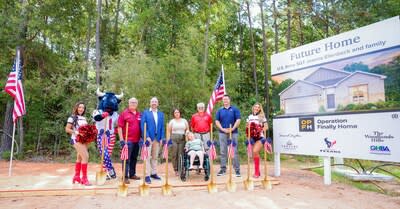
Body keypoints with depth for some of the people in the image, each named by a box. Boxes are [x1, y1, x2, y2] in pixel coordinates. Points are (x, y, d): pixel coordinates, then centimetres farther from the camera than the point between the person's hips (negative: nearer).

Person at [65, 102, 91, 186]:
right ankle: (84, 178, -12)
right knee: (85, 156, -18)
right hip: (77, 139, -8)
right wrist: (76, 132, -23)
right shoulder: (72, 117, -6)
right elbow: (67, 129, -9)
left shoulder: (84, 118, 14)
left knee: (80, 158, 16)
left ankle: (77, 176, 30)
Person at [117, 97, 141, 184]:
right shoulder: (124, 113, -3)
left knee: (134, 158, 14)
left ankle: (132, 174, 25)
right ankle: (125, 176, 3)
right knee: (126, 159, -2)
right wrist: (121, 139, -12)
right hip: (127, 140, -5)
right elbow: (120, 127, -7)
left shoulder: (139, 114, 11)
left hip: (137, 140, 5)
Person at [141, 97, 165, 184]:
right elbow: (142, 125, -5)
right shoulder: (145, 113, 3)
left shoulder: (161, 114, 14)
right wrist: (147, 136, -14)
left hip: (157, 138, 4)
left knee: (155, 157, 11)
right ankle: (147, 175, 1)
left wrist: (161, 138, 2)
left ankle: (154, 173, 20)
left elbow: (162, 127, 11)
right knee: (147, 157, -3)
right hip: (148, 138, -4)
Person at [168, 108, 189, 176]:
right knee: (174, 154, -4)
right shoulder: (172, 121, 13)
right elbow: (169, 131, 11)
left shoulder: (184, 120, 16)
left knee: (181, 154, -7)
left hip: (182, 138, 1)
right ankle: (176, 170, 3)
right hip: (174, 138, 0)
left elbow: (187, 129, 18)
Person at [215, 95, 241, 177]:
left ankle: (237, 169, 5)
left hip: (233, 133, -2)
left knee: (234, 151, -1)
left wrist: (232, 129, -14)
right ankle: (223, 169, 15)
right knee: (223, 151, 6)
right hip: (222, 133, 2)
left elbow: (238, 120, -4)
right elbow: (217, 121, 5)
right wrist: (222, 129, -9)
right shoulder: (220, 110, 10)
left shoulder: (235, 109, 4)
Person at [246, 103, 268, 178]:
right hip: (252, 137, 4)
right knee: (255, 153, 8)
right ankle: (257, 171, 21)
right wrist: (249, 130, -1)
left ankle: (256, 171, -11)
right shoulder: (249, 117, 14)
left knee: (255, 152, -21)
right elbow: (247, 126, 19)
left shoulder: (262, 116, 3)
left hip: (259, 137, -4)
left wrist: (260, 130, -14)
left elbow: (266, 127, 1)